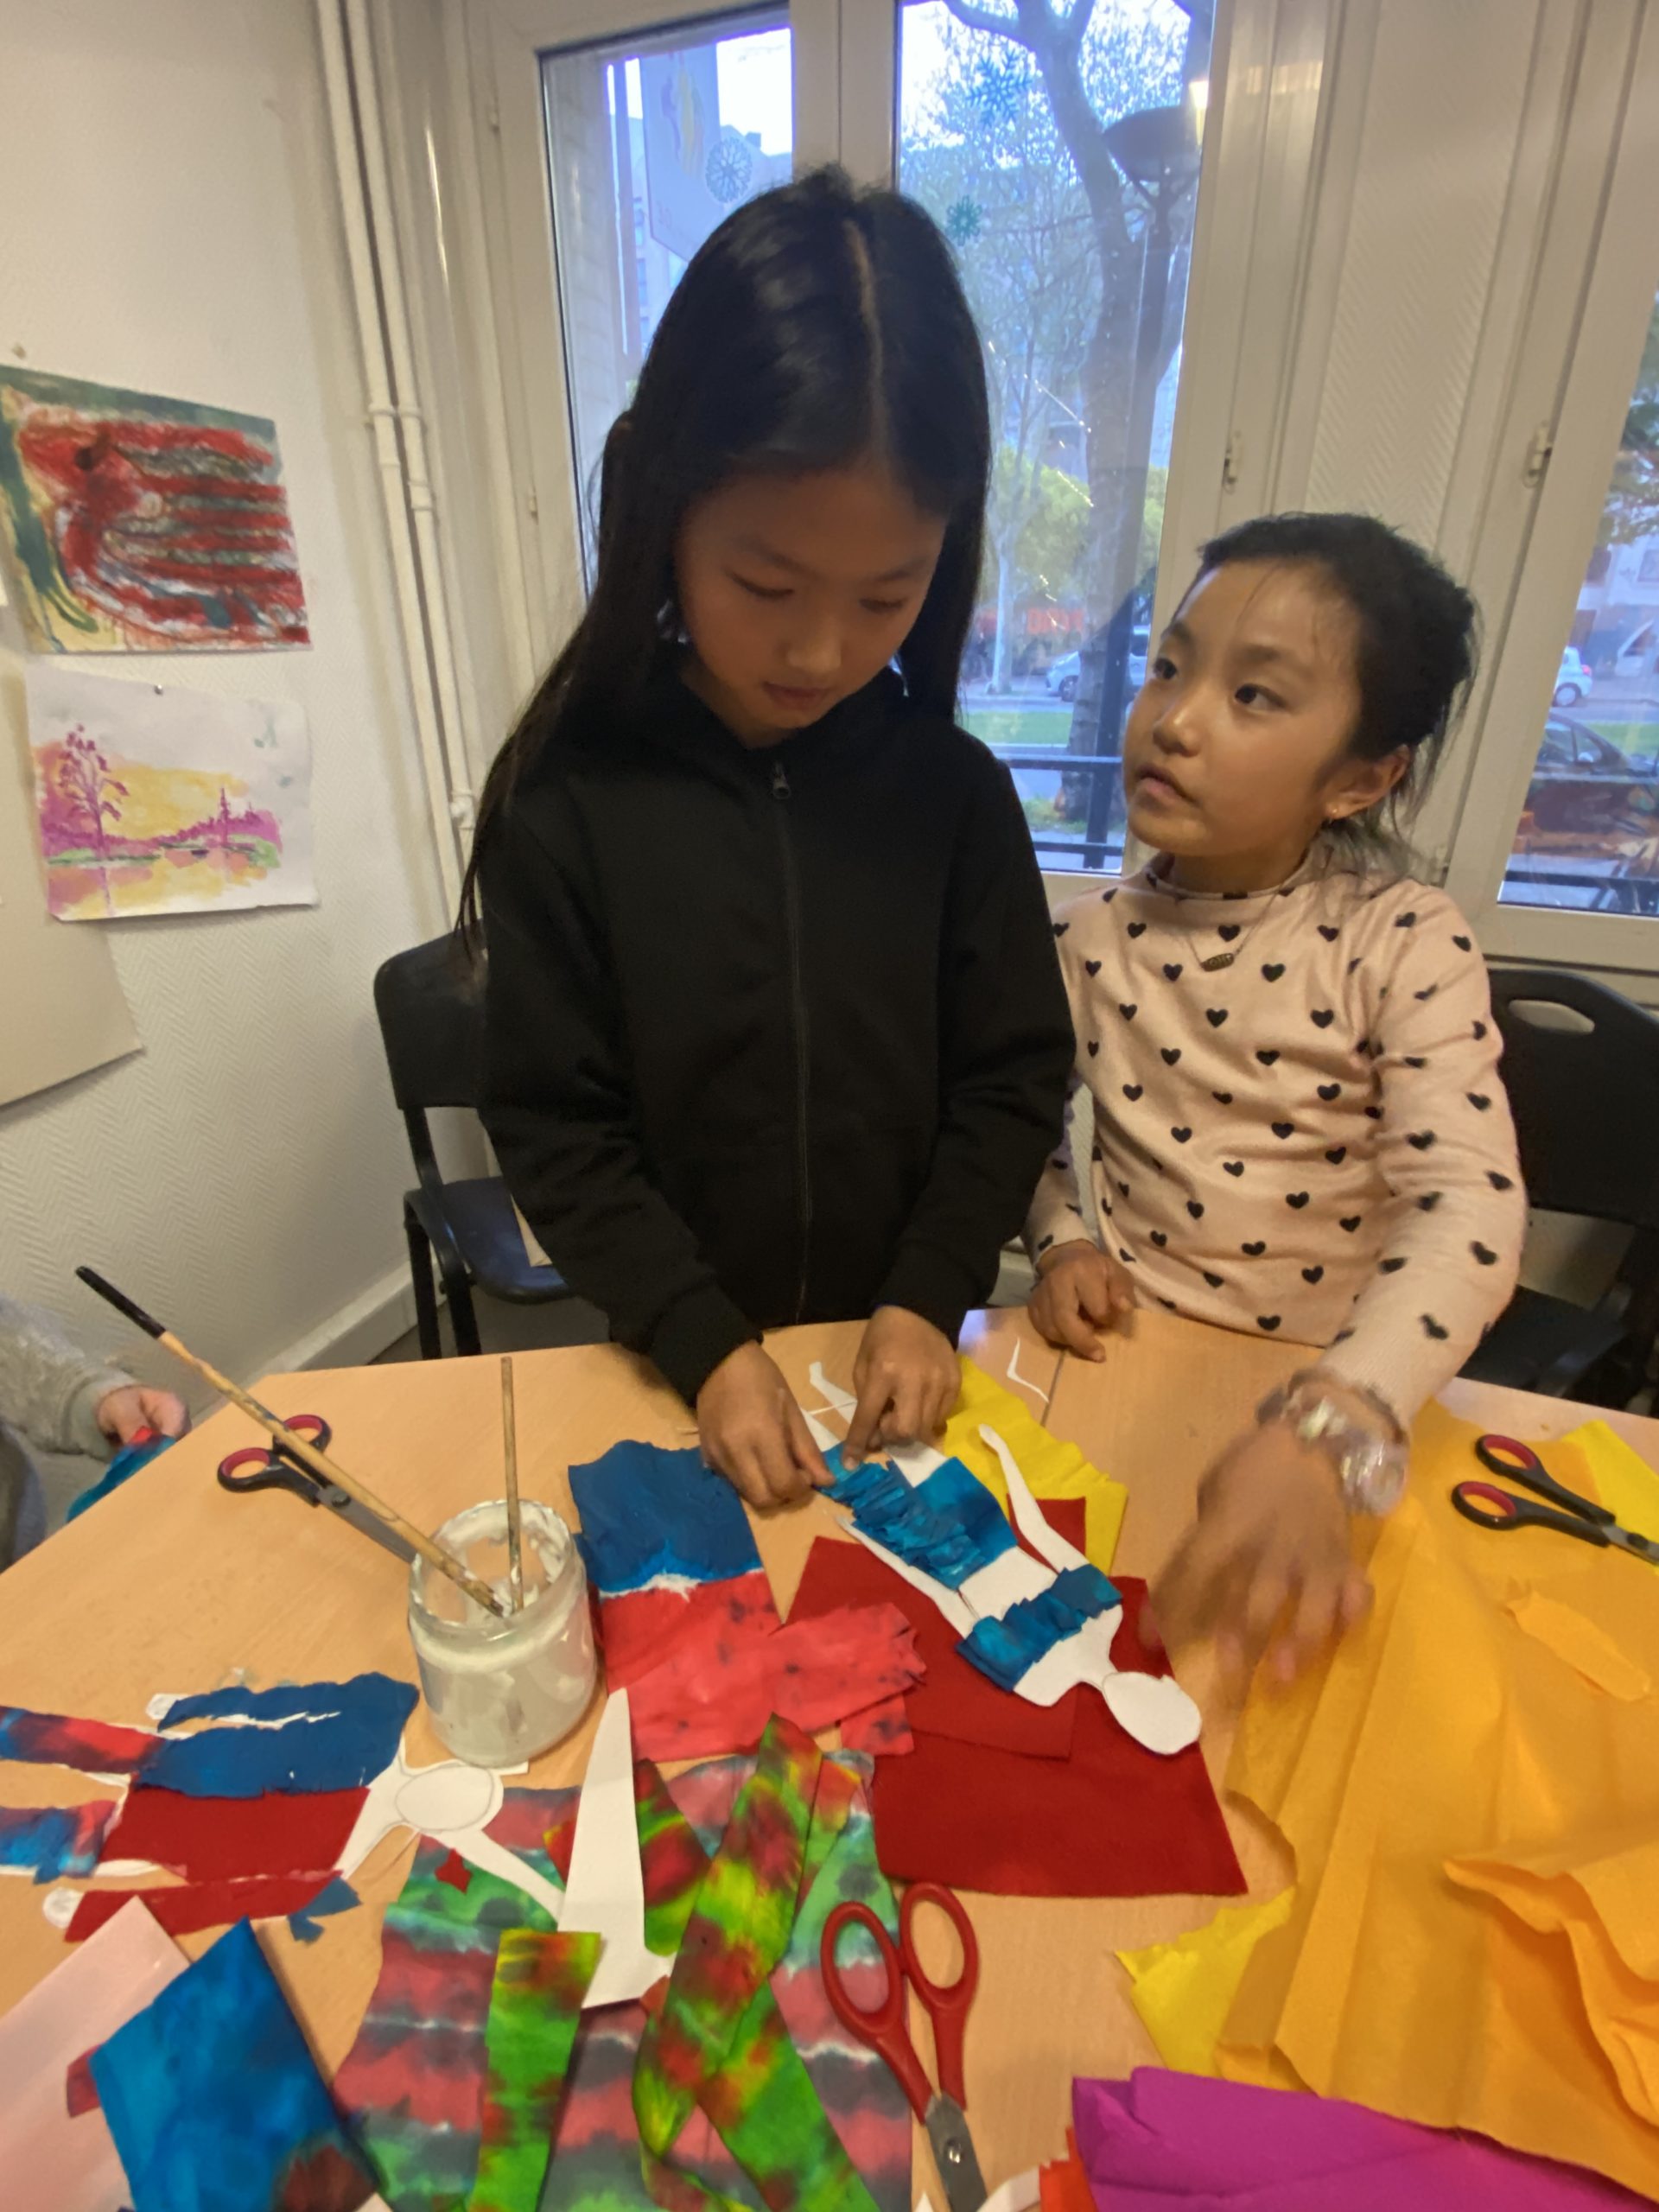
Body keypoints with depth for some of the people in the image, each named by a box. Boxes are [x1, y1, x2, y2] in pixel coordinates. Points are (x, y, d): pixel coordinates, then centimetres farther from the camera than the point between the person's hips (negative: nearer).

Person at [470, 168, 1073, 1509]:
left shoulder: (953, 791, -11)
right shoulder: (567, 797, -16)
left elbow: (1014, 1074, -5)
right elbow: (553, 1124, -12)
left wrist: (929, 1298, -12)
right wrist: (704, 1343, -16)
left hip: (897, 1343, 1)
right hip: (675, 1353, 0)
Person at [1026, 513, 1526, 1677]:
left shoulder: (1406, 944, -13)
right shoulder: (1092, 937, -3)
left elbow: (1469, 1215, -24)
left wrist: (1317, 1439, -38)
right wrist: (1062, 1239, -10)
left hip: (1332, 1393, -2)